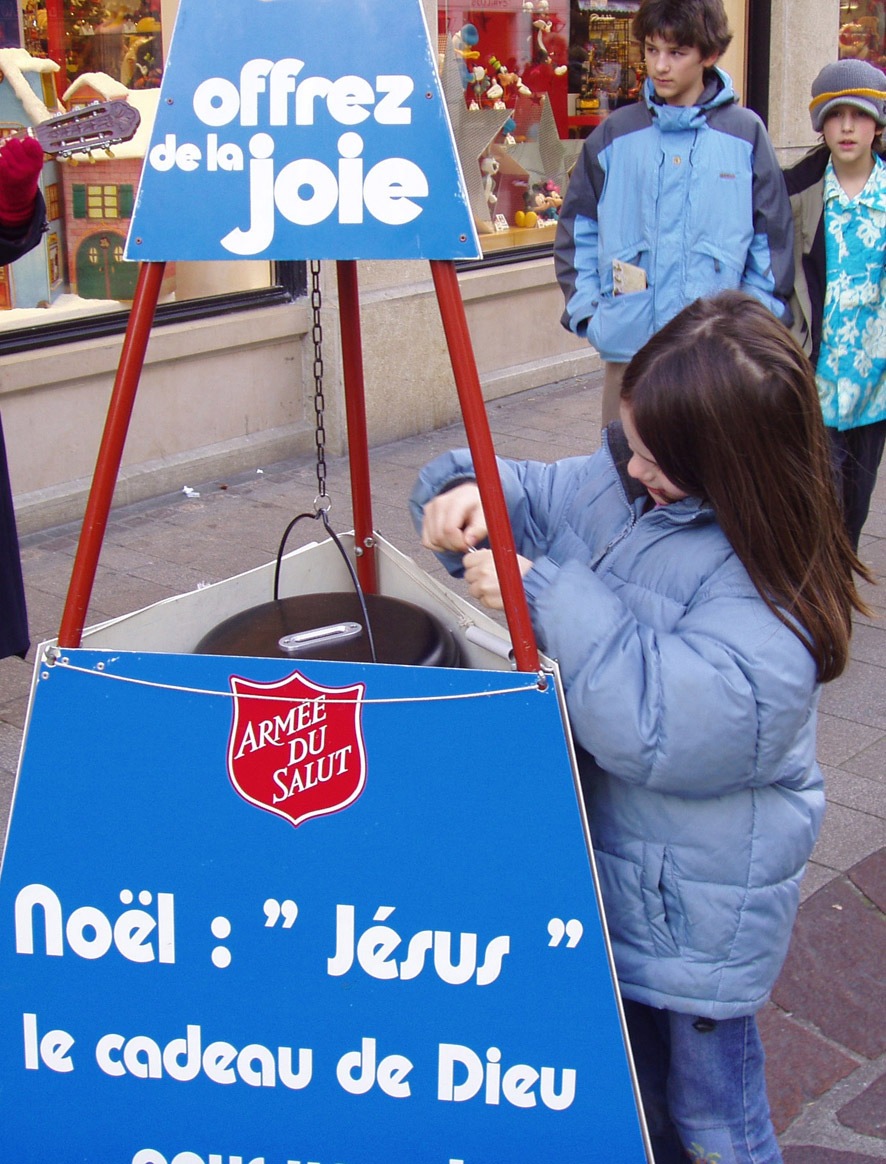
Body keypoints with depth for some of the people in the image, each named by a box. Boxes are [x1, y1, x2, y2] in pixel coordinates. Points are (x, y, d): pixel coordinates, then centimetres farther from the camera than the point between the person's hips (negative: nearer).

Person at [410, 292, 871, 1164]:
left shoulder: (765, 588, -27)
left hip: (692, 906, -7)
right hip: (593, 861, 7)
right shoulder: (609, 482, -4)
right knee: (623, 1089, 26)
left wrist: (547, 597, -35)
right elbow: (523, 496, 10)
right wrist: (467, 491, -14)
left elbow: (669, 728, -38)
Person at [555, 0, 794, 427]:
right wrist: (585, 308, 4)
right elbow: (577, 225, 12)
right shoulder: (615, 134, 5)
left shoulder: (745, 134, 2)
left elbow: (773, 233, 7)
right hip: (628, 342, 1)